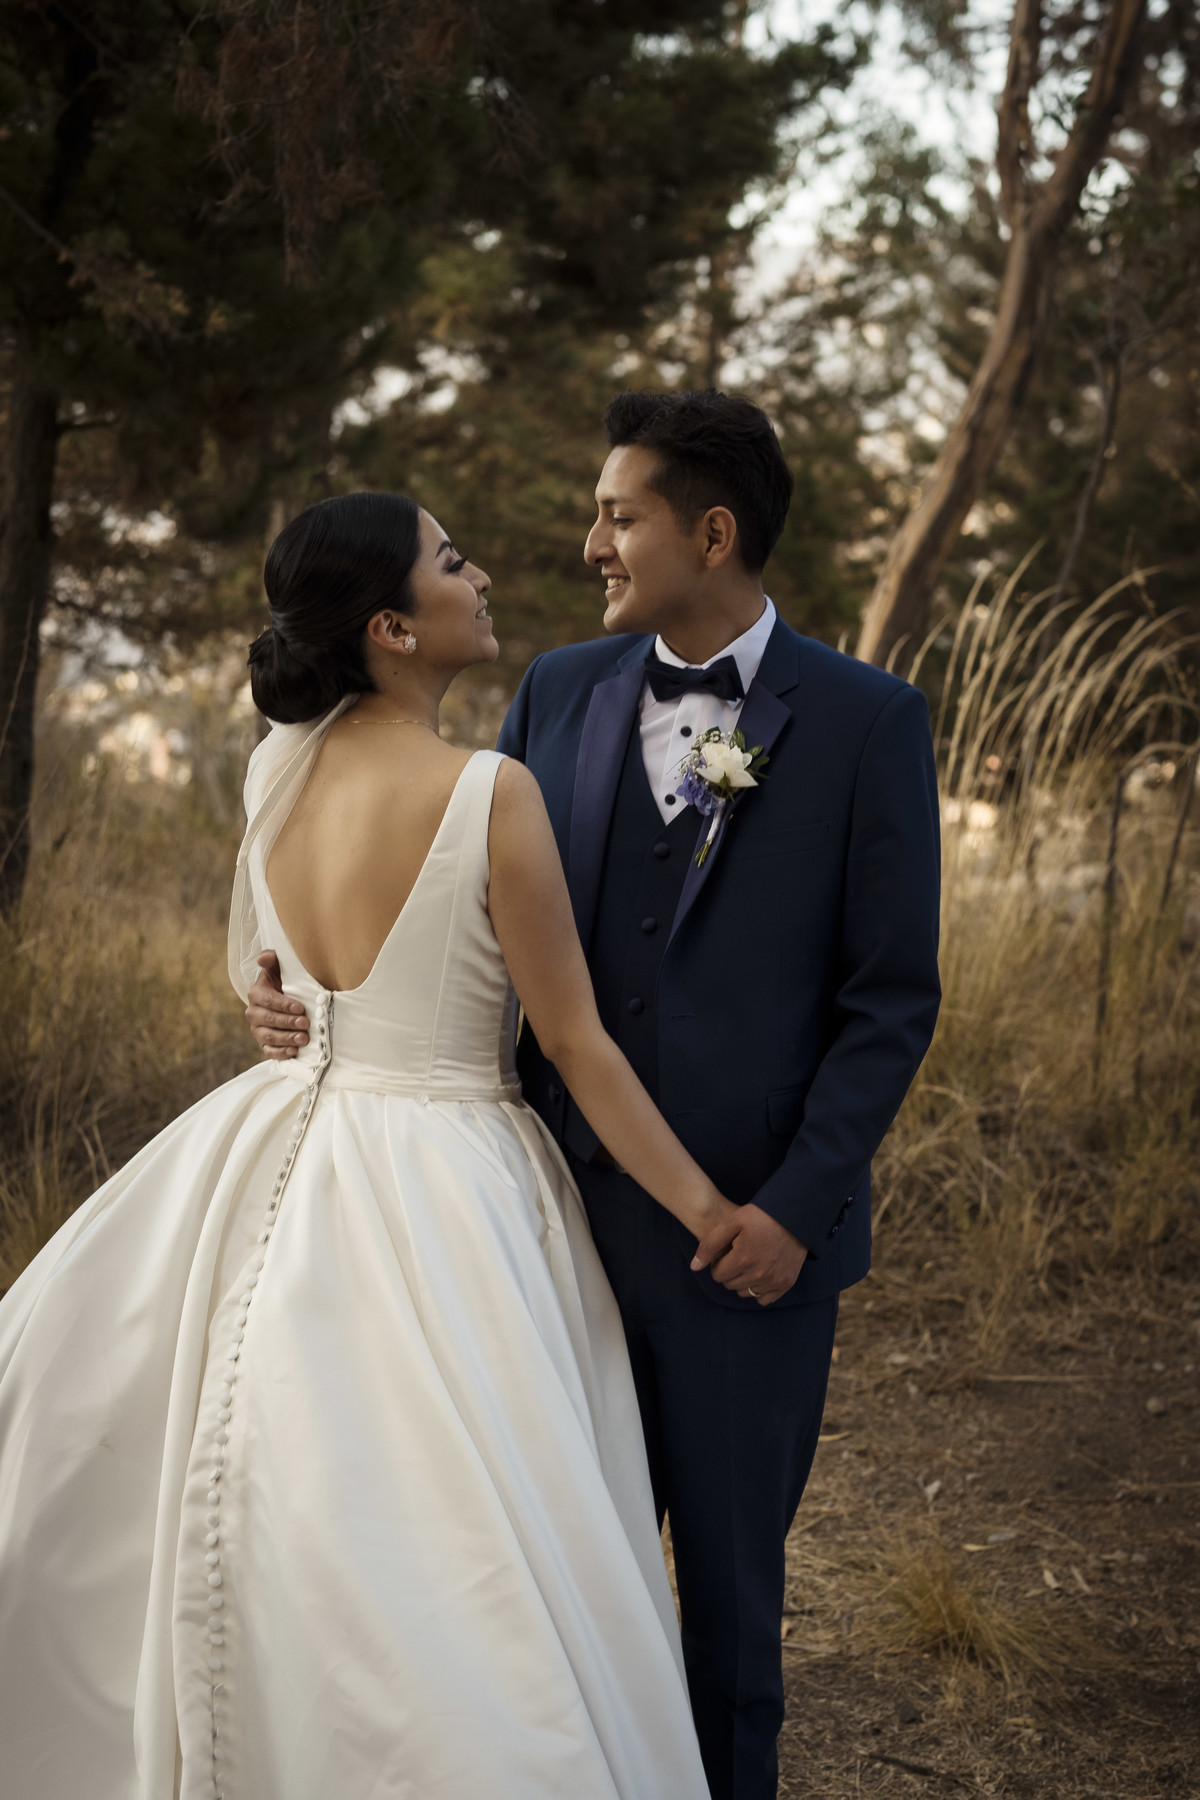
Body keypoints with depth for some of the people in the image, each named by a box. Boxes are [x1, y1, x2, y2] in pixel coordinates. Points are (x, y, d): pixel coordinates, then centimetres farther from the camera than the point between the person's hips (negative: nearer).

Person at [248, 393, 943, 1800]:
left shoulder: (865, 721, -5)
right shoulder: (558, 693, 6)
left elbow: (891, 999, -6)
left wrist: (799, 1207, -12)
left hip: (749, 1235, -3)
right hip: (574, 1216, 3)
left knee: (729, 1574, 12)